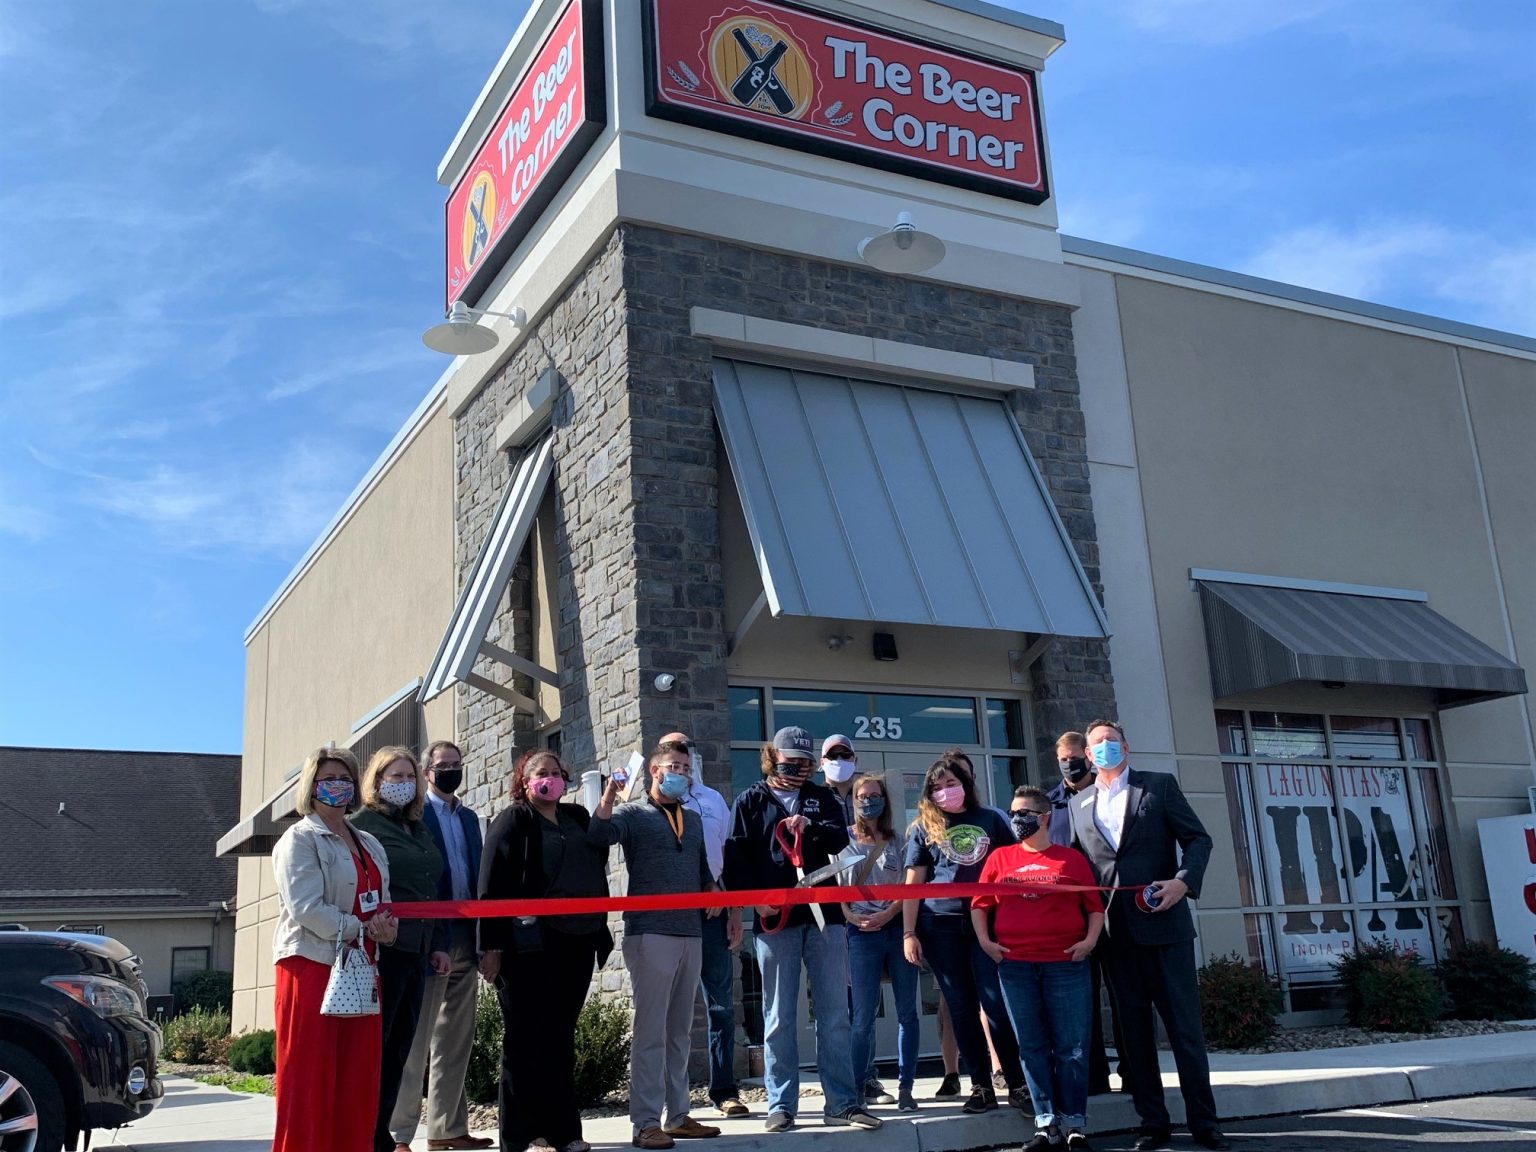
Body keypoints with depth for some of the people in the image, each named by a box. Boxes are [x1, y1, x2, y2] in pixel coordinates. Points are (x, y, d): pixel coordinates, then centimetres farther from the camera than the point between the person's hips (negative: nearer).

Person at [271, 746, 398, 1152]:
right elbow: (306, 908, -15)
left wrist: (387, 924, -5)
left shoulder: (369, 844, 18)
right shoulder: (299, 839, -4)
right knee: (309, 1080, -5)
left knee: (358, 1080, 6)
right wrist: (362, 930, -14)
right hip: (312, 966, -7)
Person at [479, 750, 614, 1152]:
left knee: (560, 1039, 12)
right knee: (525, 1041, 0)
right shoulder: (513, 821, 0)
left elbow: (596, 871, 18)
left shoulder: (578, 818, 16)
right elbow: (493, 885, -7)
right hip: (529, 947, -5)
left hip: (575, 945, 6)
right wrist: (492, 946, -15)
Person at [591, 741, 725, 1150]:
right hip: (650, 933, -6)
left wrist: (713, 895, 8)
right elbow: (600, 834, -19)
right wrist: (608, 797, -33)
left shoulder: (693, 820, 18)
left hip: (690, 934, 6)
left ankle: (678, 1116, 18)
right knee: (651, 1030, -5)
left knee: (680, 1030, 11)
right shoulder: (633, 814, 0)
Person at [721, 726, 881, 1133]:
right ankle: (782, 1105, 10)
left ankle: (841, 1102, 10)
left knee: (834, 1015, 4)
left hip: (824, 916, 2)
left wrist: (811, 827, -20)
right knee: (779, 1019, 3)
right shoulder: (751, 801, 7)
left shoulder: (821, 798, 14)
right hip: (775, 920, -2)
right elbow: (736, 859, 0)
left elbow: (841, 839, -1)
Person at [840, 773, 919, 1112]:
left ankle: (906, 1087, 7)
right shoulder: (844, 838, 7)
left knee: (907, 1011, 1)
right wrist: (851, 916, -10)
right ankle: (862, 1084, 8)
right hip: (862, 932, -1)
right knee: (864, 1014, -1)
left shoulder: (897, 839, 10)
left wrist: (888, 913, -9)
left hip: (897, 926, 1)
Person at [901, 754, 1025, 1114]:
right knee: (961, 1007, 4)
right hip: (940, 926, 1)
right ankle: (981, 1086, 11)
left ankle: (1018, 1083, 4)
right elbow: (913, 883, 6)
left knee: (998, 1003, -6)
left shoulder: (992, 819, 10)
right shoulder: (924, 828, 10)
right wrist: (908, 933, -2)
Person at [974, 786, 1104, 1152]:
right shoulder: (1000, 858, 10)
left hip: (1066, 964, -2)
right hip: (1014, 966, 2)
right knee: (1032, 1047, 5)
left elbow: (1095, 906, 7)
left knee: (1071, 1047, 0)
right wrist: (984, 940, -2)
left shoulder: (1071, 858, 6)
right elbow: (980, 903, 11)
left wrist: (1090, 939, -7)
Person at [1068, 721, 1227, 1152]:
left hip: (1163, 922, -3)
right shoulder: (1079, 803, 13)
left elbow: (1198, 838, 1)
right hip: (1114, 931, 3)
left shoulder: (1160, 785, 4)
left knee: (1184, 1025, -1)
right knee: (1134, 1029, 7)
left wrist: (1184, 880, -15)